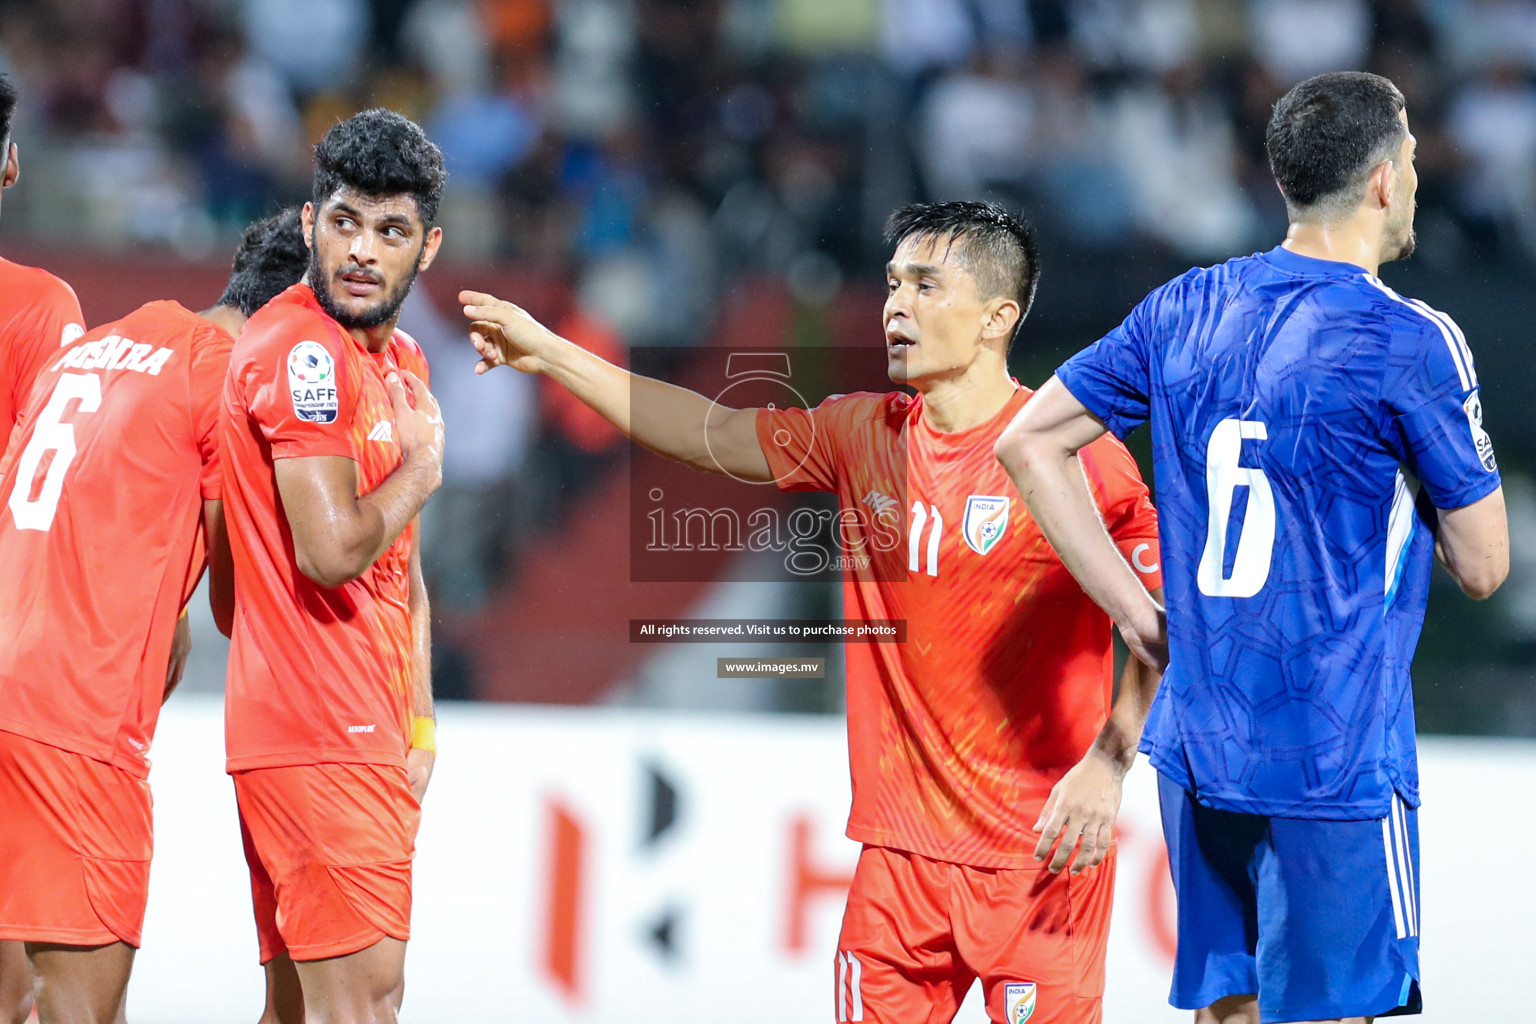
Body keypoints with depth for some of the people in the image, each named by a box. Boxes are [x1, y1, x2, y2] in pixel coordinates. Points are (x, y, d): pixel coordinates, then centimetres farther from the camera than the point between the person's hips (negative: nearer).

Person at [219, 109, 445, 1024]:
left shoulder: (402, 362, 18)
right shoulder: (302, 348, -13)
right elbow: (334, 549, -22)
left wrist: (419, 724, 18)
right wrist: (420, 470, -5)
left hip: (367, 733, 9)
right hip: (321, 732, -9)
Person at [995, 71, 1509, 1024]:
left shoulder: (1186, 310, 6)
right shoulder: (1413, 344, -12)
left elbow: (1029, 443, 11)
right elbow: (1482, 568, -6)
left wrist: (1139, 614, 11)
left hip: (1197, 748, 6)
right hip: (1335, 766, -6)